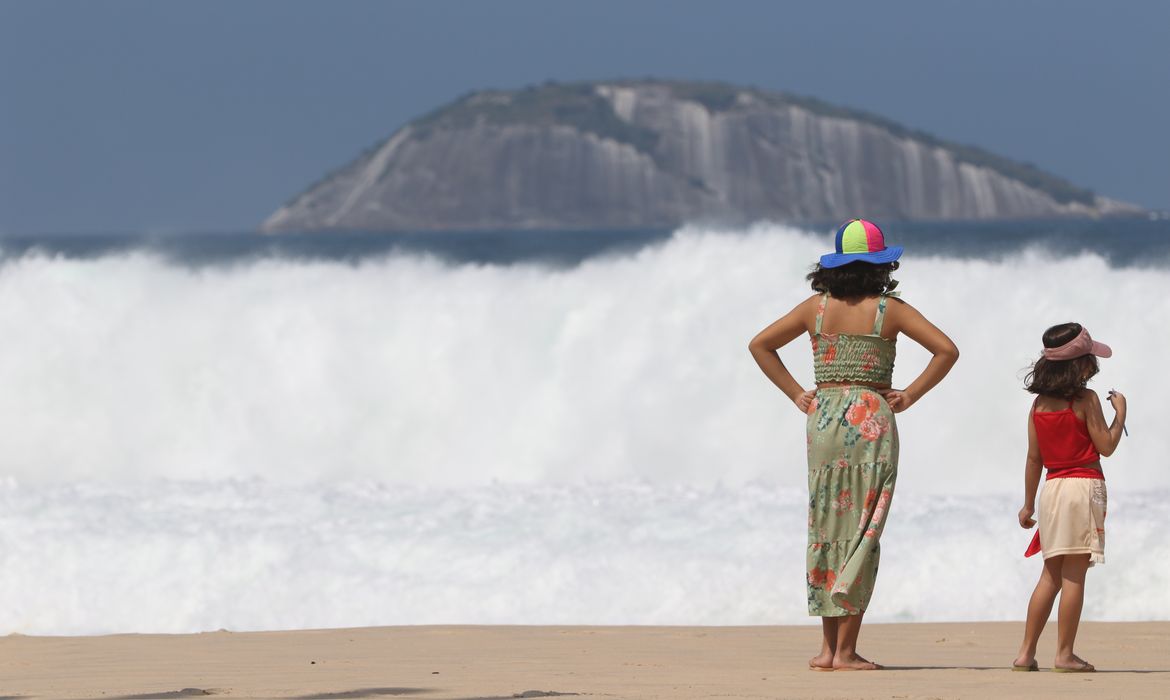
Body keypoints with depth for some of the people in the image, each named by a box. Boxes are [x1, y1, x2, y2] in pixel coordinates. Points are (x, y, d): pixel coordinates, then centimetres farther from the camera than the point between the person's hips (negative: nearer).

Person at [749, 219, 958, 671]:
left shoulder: (817, 307, 6)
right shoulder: (889, 310, -2)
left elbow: (759, 345, 10)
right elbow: (946, 350, -5)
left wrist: (797, 395, 10)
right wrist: (910, 396, 1)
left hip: (823, 418, 3)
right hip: (871, 420, -3)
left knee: (827, 527, 10)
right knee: (862, 532, -2)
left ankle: (828, 646, 8)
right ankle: (846, 650, -4)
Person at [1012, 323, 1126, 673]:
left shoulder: (1039, 404, 7)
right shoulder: (1085, 400, -9)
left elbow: (1034, 458, 10)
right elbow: (1106, 446, -8)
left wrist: (1029, 504, 16)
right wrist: (1120, 412, 6)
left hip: (1052, 487, 6)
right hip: (1084, 485, -6)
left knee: (1051, 575, 13)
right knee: (1074, 576, -4)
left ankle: (1026, 652, 10)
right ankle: (1064, 654, -5)